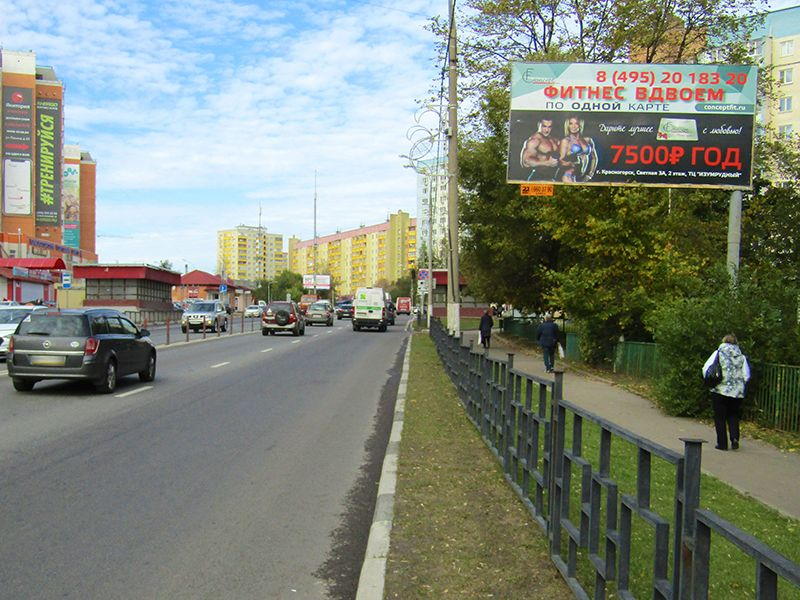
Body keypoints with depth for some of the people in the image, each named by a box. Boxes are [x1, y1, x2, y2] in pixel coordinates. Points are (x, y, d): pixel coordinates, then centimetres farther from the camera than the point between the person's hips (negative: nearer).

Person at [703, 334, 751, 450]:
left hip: (720, 390, -2)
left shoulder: (718, 353, -1)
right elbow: (746, 375, 4)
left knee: (720, 418, 6)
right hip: (737, 392, 3)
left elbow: (706, 369, -5)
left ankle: (722, 443, 8)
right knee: (733, 416, 17)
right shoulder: (741, 356, 6)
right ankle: (735, 437, -3)